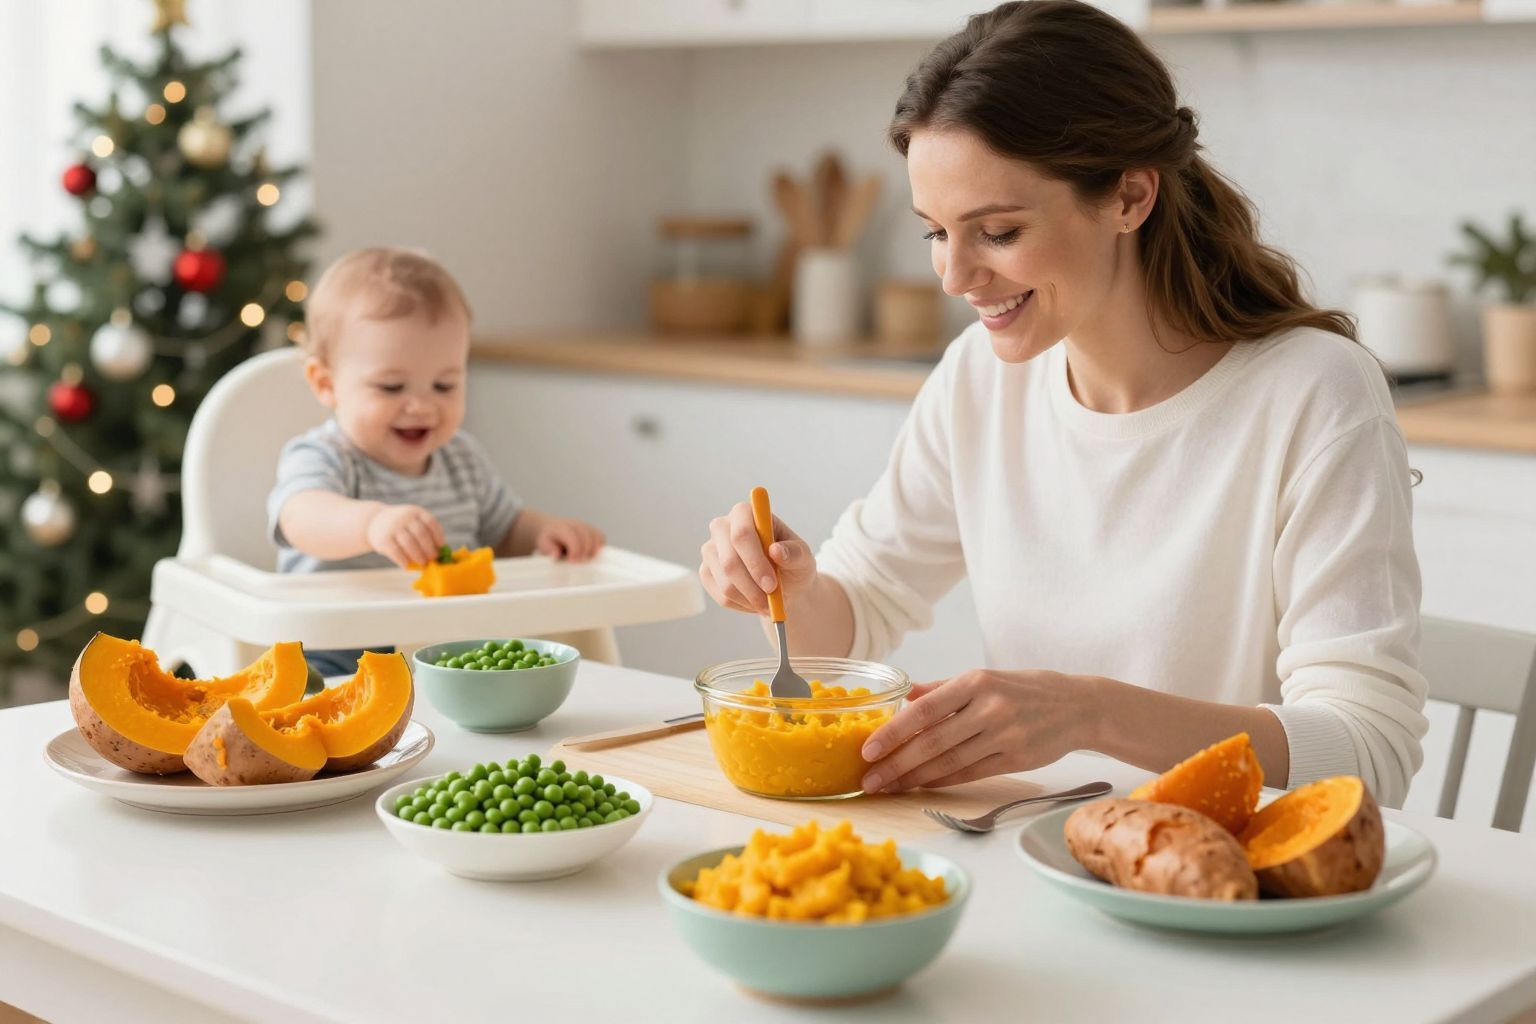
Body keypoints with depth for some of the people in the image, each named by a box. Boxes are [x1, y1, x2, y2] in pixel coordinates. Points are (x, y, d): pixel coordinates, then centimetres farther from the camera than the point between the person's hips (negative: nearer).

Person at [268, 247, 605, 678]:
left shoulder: (462, 458, 12)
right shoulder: (319, 460, -10)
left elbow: (505, 527, 29)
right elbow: (303, 517, -34)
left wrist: (545, 530, 4)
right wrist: (372, 521, -56)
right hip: (333, 660, -5)